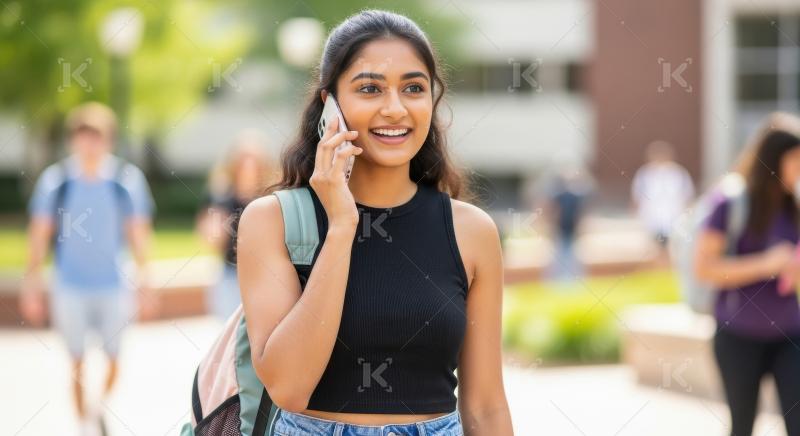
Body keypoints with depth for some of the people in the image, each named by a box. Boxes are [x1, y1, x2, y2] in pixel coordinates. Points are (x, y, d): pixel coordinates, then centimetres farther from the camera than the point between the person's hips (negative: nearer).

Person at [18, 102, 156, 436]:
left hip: (114, 285, 0)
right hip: (70, 286, 0)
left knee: (113, 359, 6)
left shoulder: (128, 179, -5)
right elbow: (40, 233, 3)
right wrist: (32, 285, 3)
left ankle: (101, 409, 31)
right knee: (76, 363, 5)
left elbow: (139, 232, 3)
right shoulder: (54, 180, -4)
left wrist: (144, 282, 2)